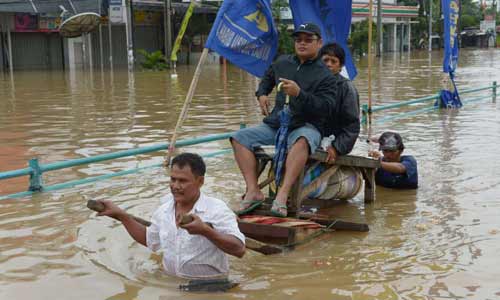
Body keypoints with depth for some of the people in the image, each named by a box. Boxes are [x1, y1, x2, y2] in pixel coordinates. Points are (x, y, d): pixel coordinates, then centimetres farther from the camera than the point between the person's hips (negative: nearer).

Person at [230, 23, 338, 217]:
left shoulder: (325, 75, -4)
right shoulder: (283, 63, 14)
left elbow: (326, 108, -18)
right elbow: (268, 77, 37)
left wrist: (299, 94, -29)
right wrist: (262, 94, 18)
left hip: (307, 127, -6)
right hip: (276, 124, 6)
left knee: (301, 141, -42)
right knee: (240, 138, -13)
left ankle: (282, 195, -48)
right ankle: (253, 191, -24)